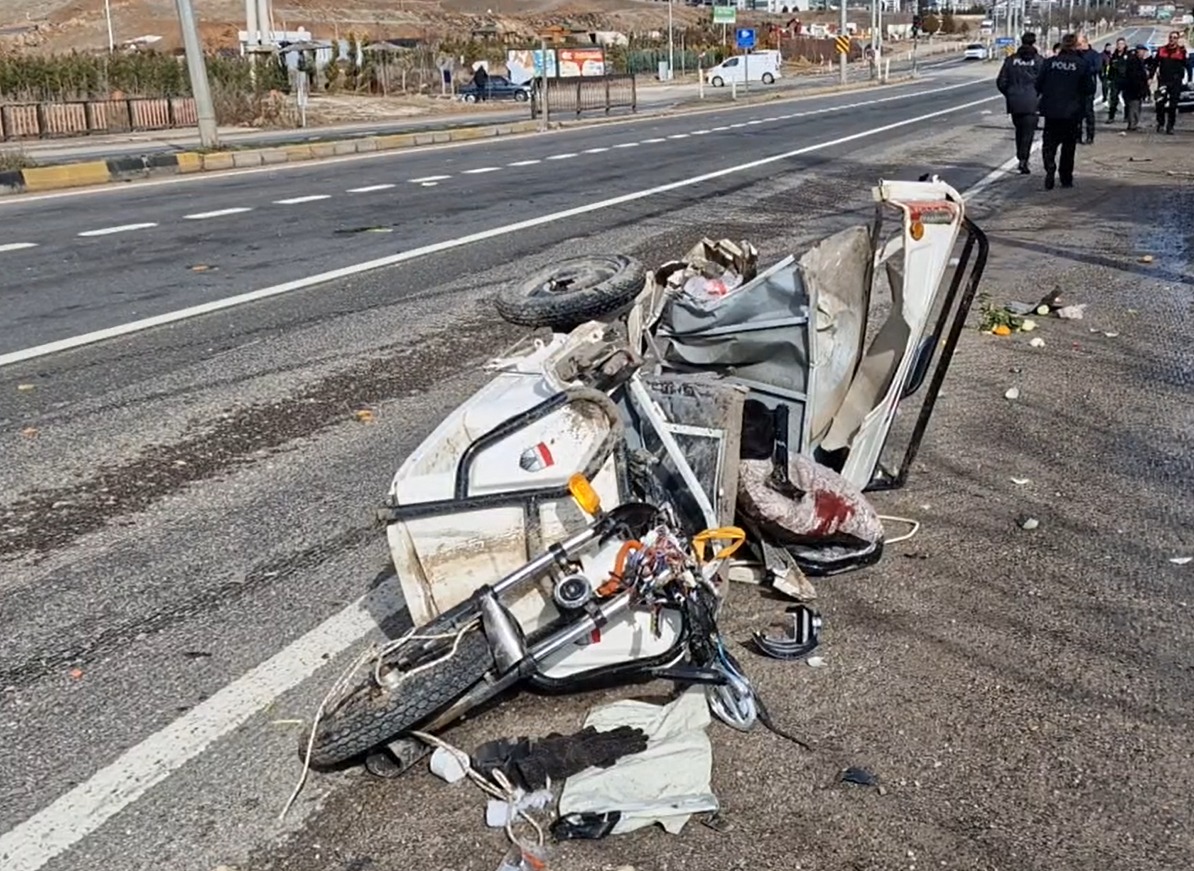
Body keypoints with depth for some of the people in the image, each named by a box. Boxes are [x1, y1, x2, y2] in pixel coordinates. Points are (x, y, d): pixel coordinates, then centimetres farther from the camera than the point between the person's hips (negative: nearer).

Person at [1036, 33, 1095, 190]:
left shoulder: (1049, 62, -4)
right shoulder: (1083, 64, -7)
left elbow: (1038, 85, -2)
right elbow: (1090, 89, -5)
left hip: (1051, 111, 0)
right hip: (1073, 112, 0)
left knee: (1050, 143, 9)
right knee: (1069, 145, 12)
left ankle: (1050, 167, -19)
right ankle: (1066, 179, 16)